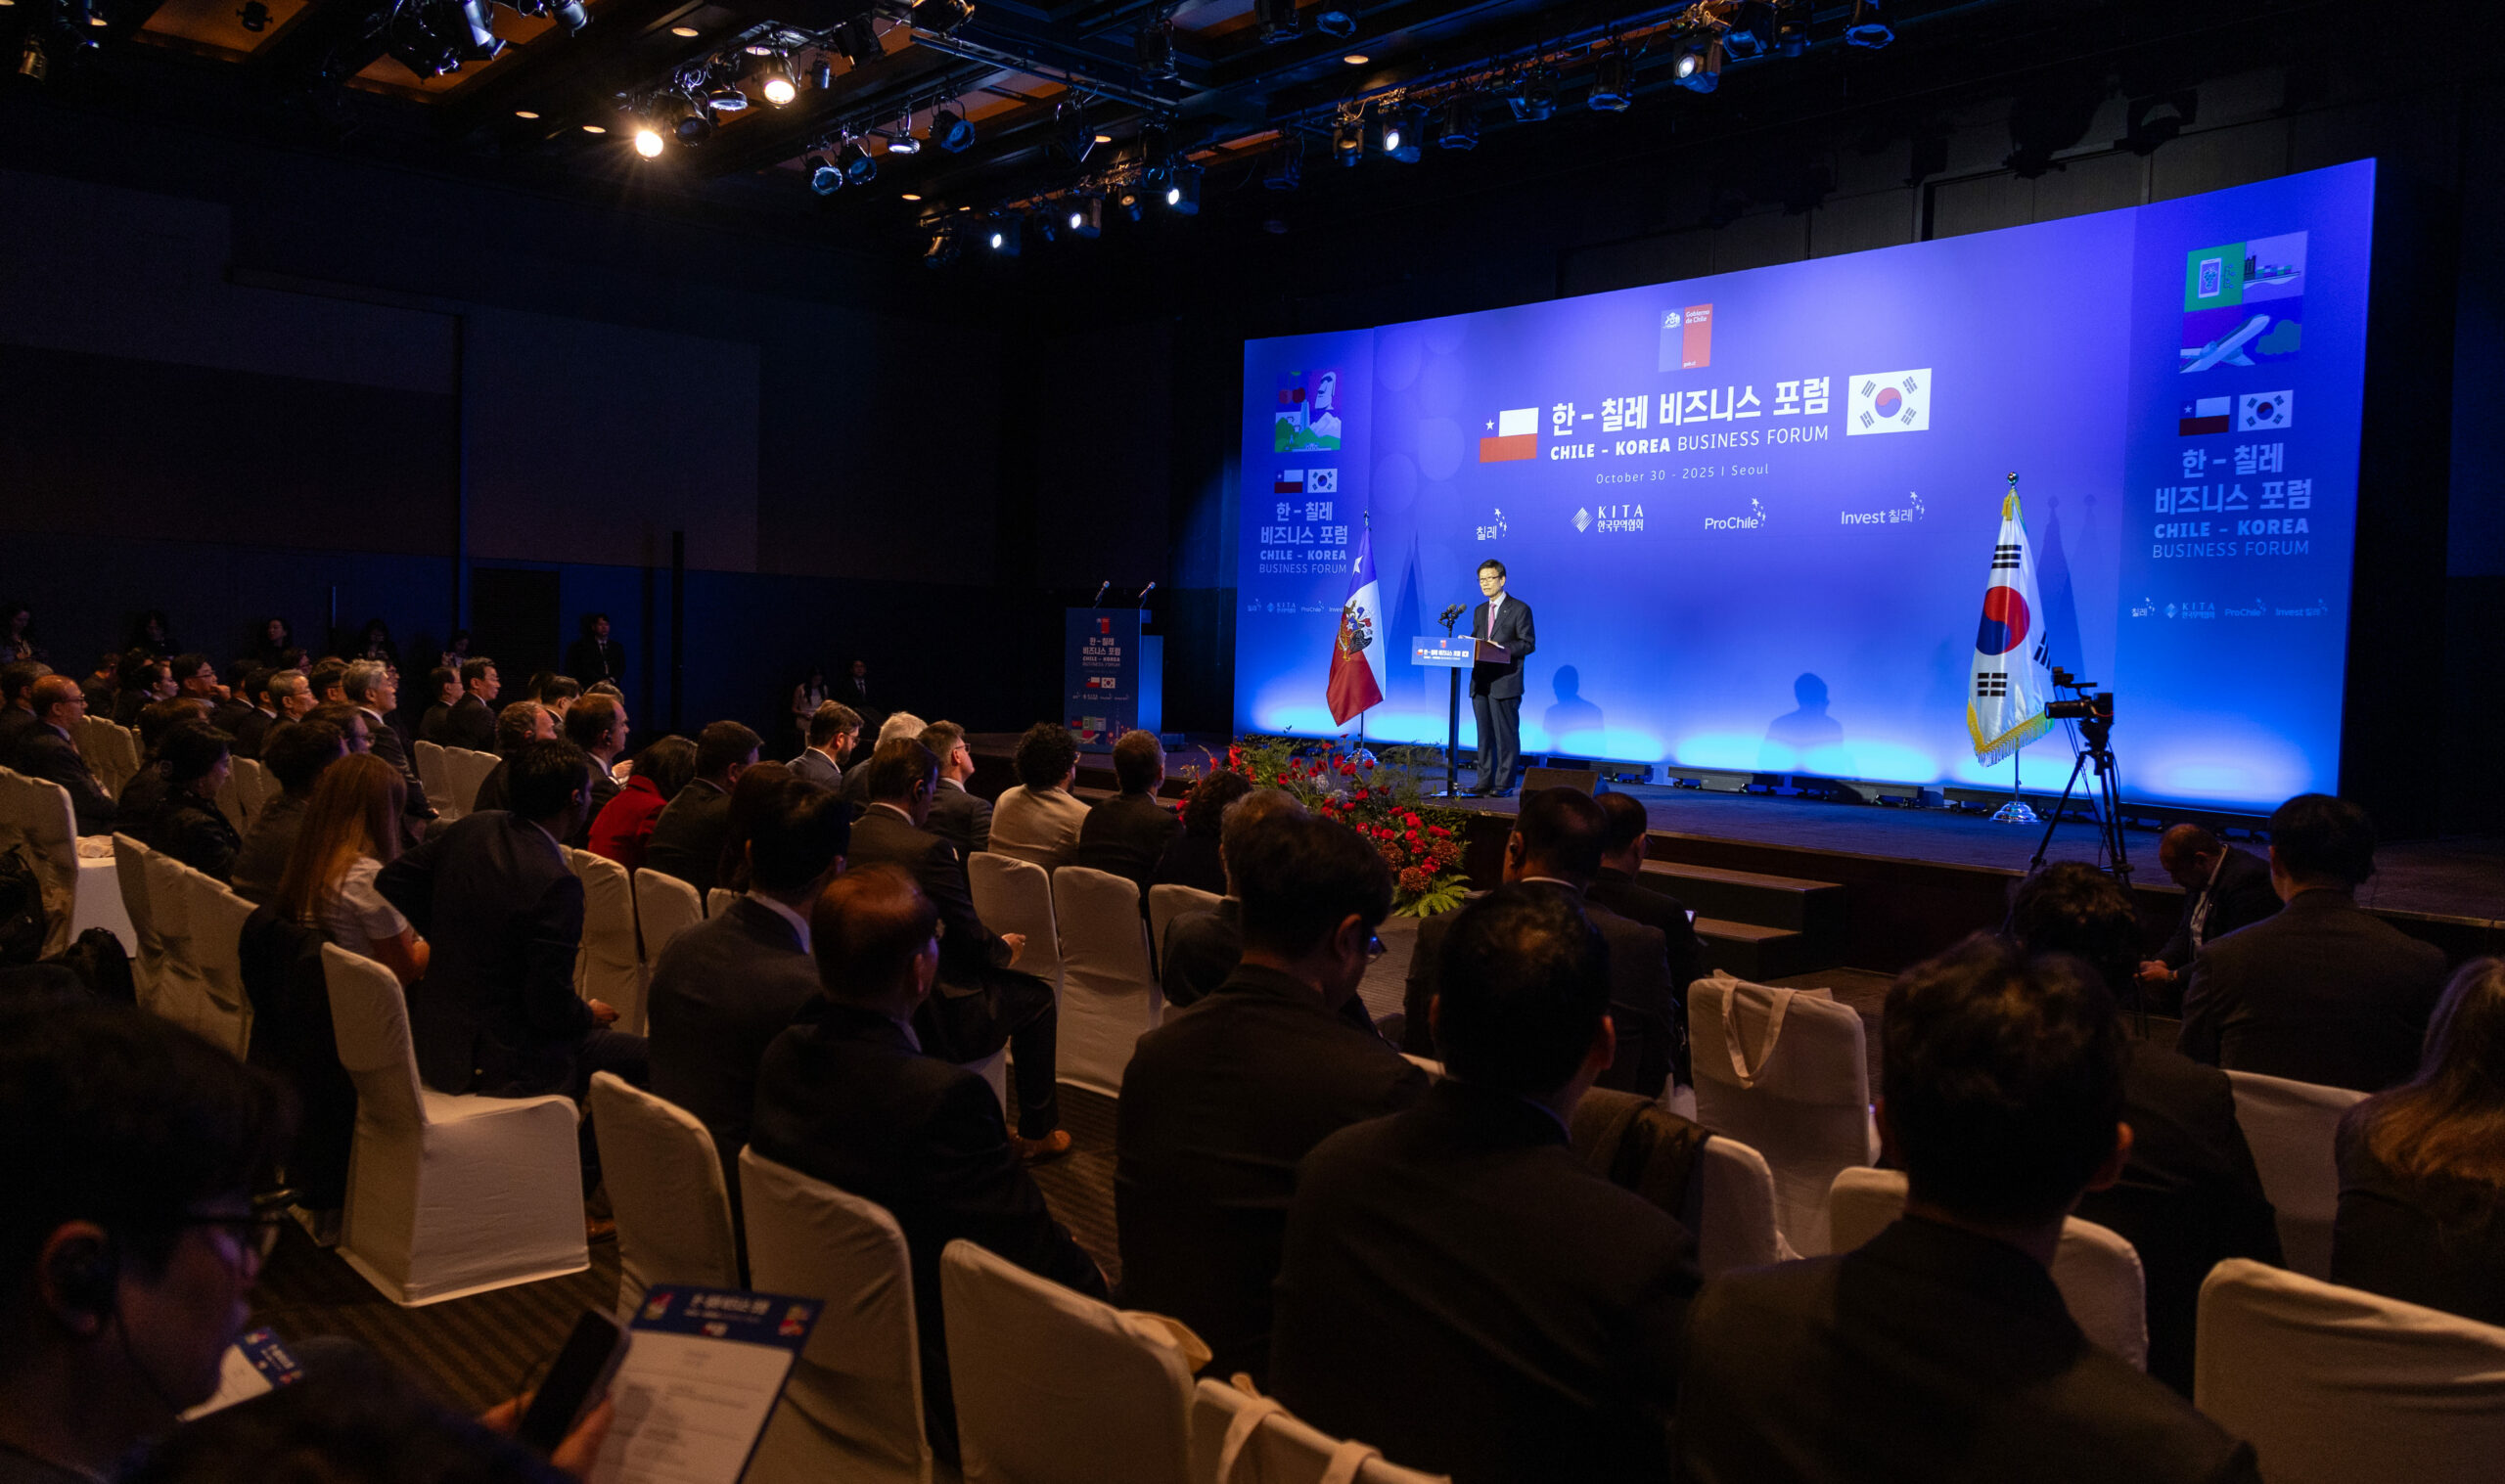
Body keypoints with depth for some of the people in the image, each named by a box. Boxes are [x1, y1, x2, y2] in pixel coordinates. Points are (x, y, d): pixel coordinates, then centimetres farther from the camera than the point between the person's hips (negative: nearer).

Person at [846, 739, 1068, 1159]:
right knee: (1036, 996, 17)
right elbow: (973, 940, -15)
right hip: (932, 1019, -8)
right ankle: (1037, 1133, 27)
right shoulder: (928, 850, -25)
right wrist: (1005, 949, 9)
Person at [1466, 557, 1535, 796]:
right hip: (1480, 682, 7)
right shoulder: (1479, 611, 19)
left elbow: (1528, 643, -6)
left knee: (1506, 735, -4)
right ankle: (1485, 783, 13)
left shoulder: (1519, 609, -2)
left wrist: (1503, 649, -20)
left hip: (1505, 683, -7)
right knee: (1485, 735, 9)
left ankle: (1504, 784, -1)